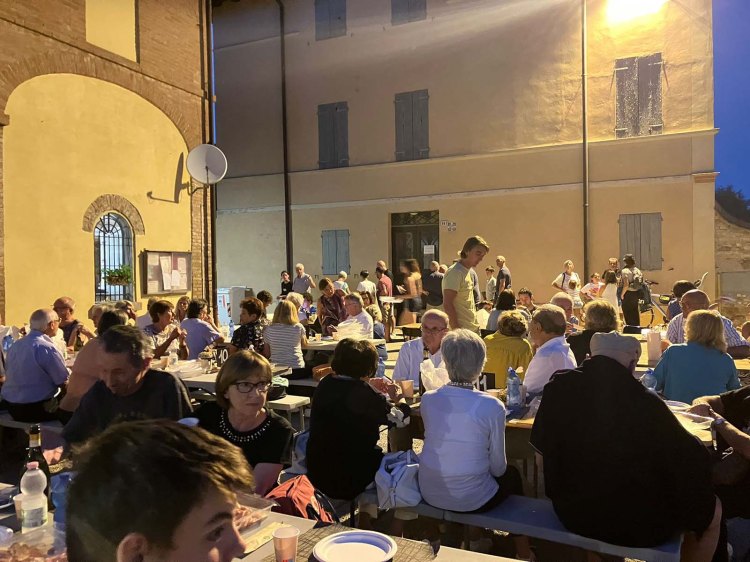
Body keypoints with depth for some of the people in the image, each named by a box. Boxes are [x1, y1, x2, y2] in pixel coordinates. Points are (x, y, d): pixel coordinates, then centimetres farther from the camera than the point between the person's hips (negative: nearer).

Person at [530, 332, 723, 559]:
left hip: (571, 514, 5)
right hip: (634, 524, -5)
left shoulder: (558, 386, -9)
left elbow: (541, 460, 0)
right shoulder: (644, 402, -22)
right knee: (712, 510, 21)